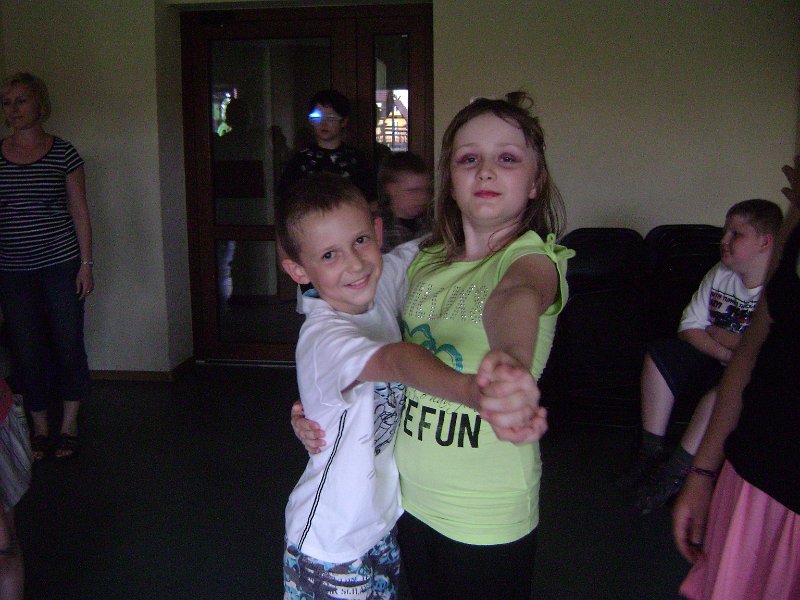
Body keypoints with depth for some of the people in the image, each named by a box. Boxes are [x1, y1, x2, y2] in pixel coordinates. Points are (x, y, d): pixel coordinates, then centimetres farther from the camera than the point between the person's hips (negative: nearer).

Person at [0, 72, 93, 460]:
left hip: (61, 266, -2)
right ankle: (39, 426, 23)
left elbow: (80, 212, 0)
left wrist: (86, 263, -5)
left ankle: (69, 425, 18)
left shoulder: (63, 154, -1)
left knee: (68, 344, 2)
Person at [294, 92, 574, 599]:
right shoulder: (425, 262, 2)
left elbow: (516, 297, -40)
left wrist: (511, 361, -62)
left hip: (488, 514, -5)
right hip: (411, 495, 5)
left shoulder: (534, 257, -15)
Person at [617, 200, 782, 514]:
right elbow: (689, 328, 1)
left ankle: (677, 470, -25)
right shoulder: (719, 275, 3)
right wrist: (726, 350, -18)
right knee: (659, 352, -12)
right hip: (717, 364, 7)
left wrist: (714, 332, -13)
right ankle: (651, 450, -12)